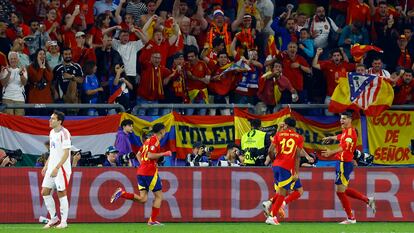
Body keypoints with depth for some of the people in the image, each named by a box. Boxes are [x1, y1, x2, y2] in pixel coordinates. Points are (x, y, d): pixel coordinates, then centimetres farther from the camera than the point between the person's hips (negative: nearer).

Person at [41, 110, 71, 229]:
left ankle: (64, 221, 5)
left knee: (61, 193, -3)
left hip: (62, 168, -8)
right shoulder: (52, 132, 13)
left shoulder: (64, 133, -14)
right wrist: (46, 166, 18)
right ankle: (54, 218, 17)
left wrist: (57, 168, -23)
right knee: (45, 192, 6)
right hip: (51, 167, 9)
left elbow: (66, 153, -19)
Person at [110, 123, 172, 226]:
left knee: (142, 199, 4)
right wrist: (164, 154, -13)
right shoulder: (155, 140, -9)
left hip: (141, 171, 8)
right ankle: (153, 220, 3)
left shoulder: (148, 140, 19)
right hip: (150, 172, -8)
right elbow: (150, 155, -20)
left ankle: (122, 193, -11)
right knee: (159, 195, 4)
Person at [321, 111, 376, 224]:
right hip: (342, 163, 10)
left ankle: (351, 218, 2)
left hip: (344, 164, -10)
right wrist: (330, 138, 60)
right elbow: (340, 137, 40)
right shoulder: (345, 131, 14)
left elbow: (345, 146, -34)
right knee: (344, 190, 17)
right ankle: (367, 200, 23)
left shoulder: (350, 131, -16)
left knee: (340, 191, -5)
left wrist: (331, 152, -47)